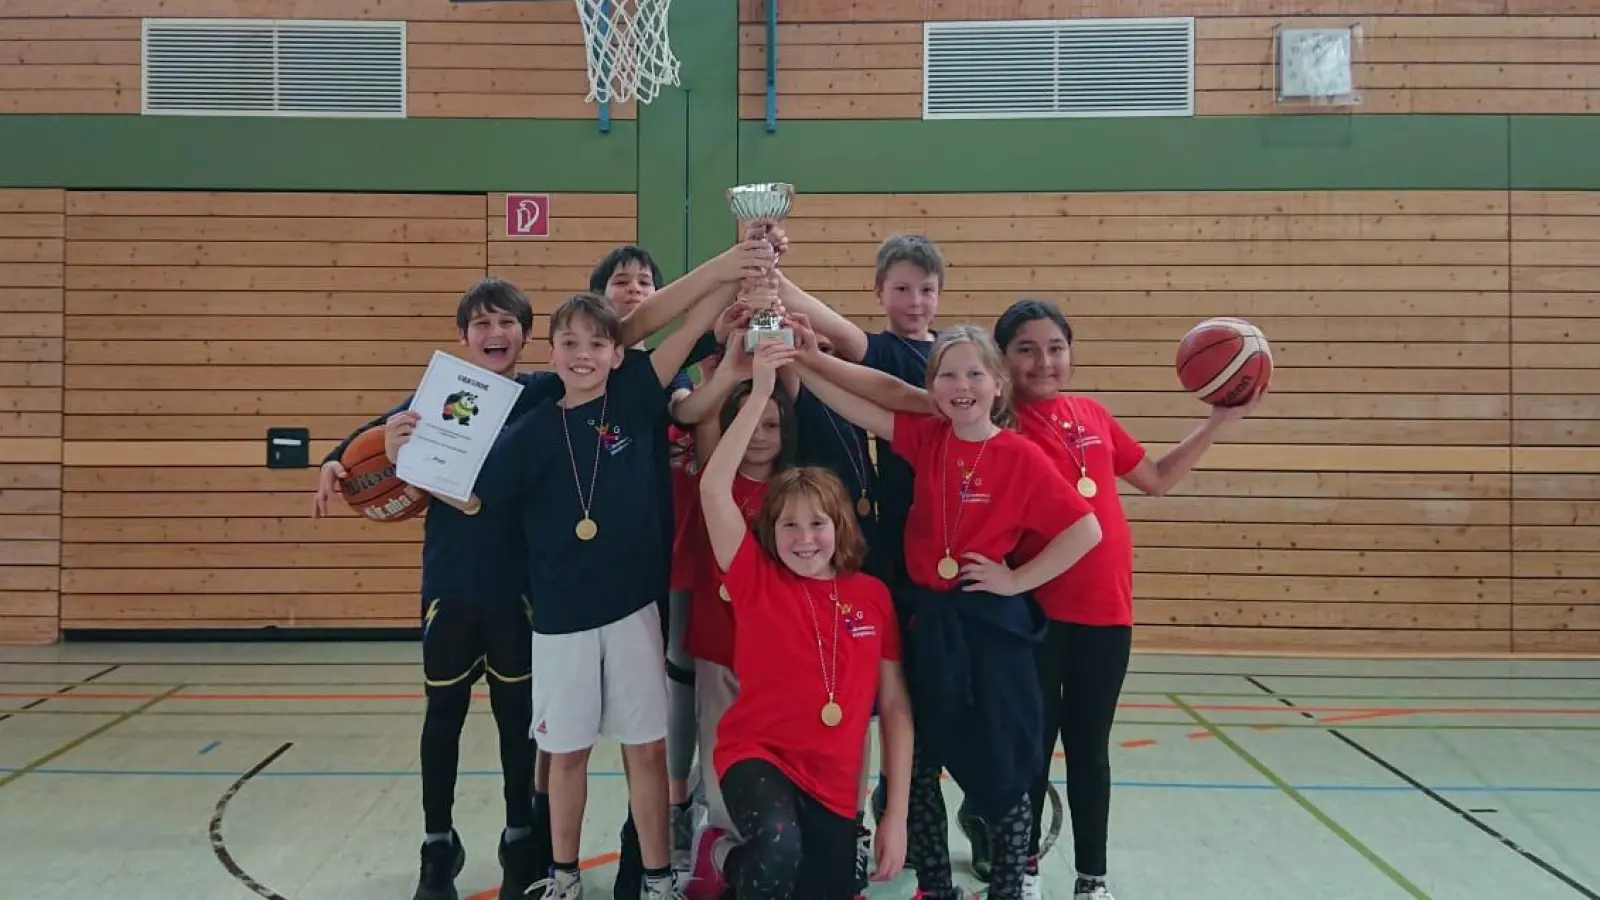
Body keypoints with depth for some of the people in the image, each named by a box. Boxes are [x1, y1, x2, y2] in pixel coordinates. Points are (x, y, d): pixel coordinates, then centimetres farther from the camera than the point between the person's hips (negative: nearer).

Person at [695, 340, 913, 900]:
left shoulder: (874, 595, 1)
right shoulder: (756, 579, -4)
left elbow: (895, 707, 5)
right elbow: (713, 488, -19)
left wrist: (896, 816, 1)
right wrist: (760, 391, -23)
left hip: (834, 784, 4)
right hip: (755, 753, -4)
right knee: (779, 845, -34)